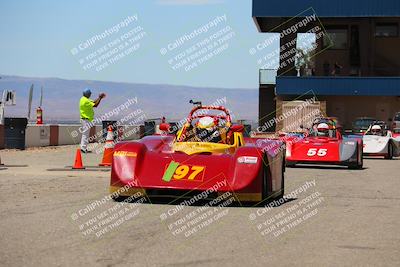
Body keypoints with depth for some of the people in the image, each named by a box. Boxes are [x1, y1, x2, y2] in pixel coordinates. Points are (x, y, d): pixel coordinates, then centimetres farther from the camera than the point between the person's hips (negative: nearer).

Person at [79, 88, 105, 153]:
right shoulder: (86, 101, -18)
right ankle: (83, 148, -8)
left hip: (85, 119, 11)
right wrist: (100, 98, -11)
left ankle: (83, 148, 18)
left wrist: (99, 97, 10)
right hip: (86, 119, -11)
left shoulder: (83, 99, 13)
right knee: (85, 134, -8)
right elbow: (95, 105, -20)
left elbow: (93, 102, 18)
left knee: (85, 134, 14)